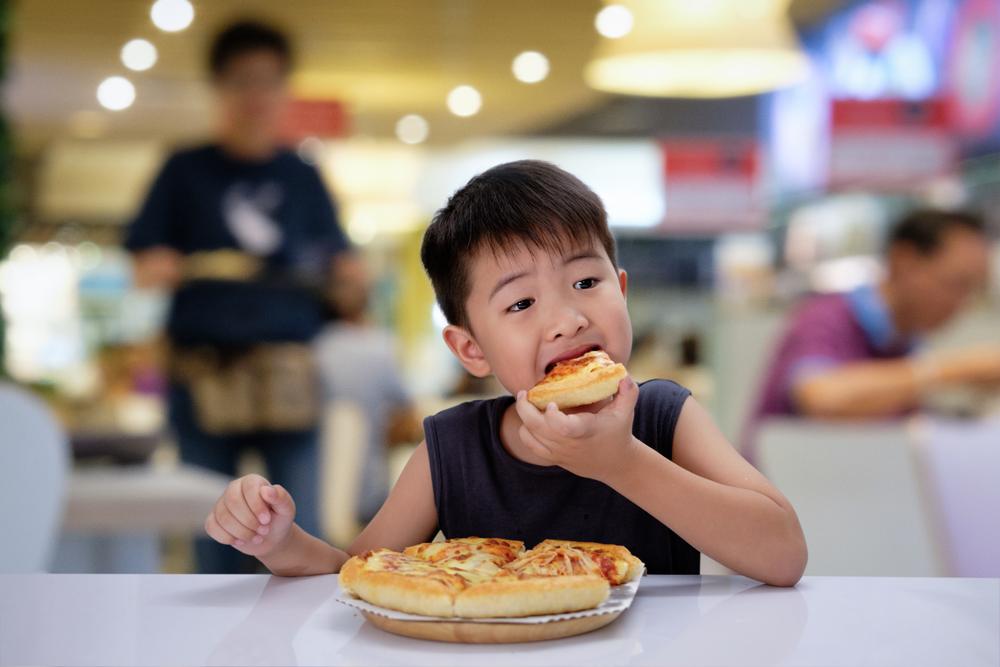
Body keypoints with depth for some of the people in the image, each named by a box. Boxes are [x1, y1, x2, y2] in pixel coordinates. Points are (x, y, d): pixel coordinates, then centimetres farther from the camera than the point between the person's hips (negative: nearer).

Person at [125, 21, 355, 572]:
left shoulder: (302, 178, 12)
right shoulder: (186, 171, 8)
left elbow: (339, 267, 15)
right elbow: (141, 264, 8)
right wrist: (162, 269, -13)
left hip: (289, 378, 1)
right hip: (203, 376, 0)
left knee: (301, 530, -3)